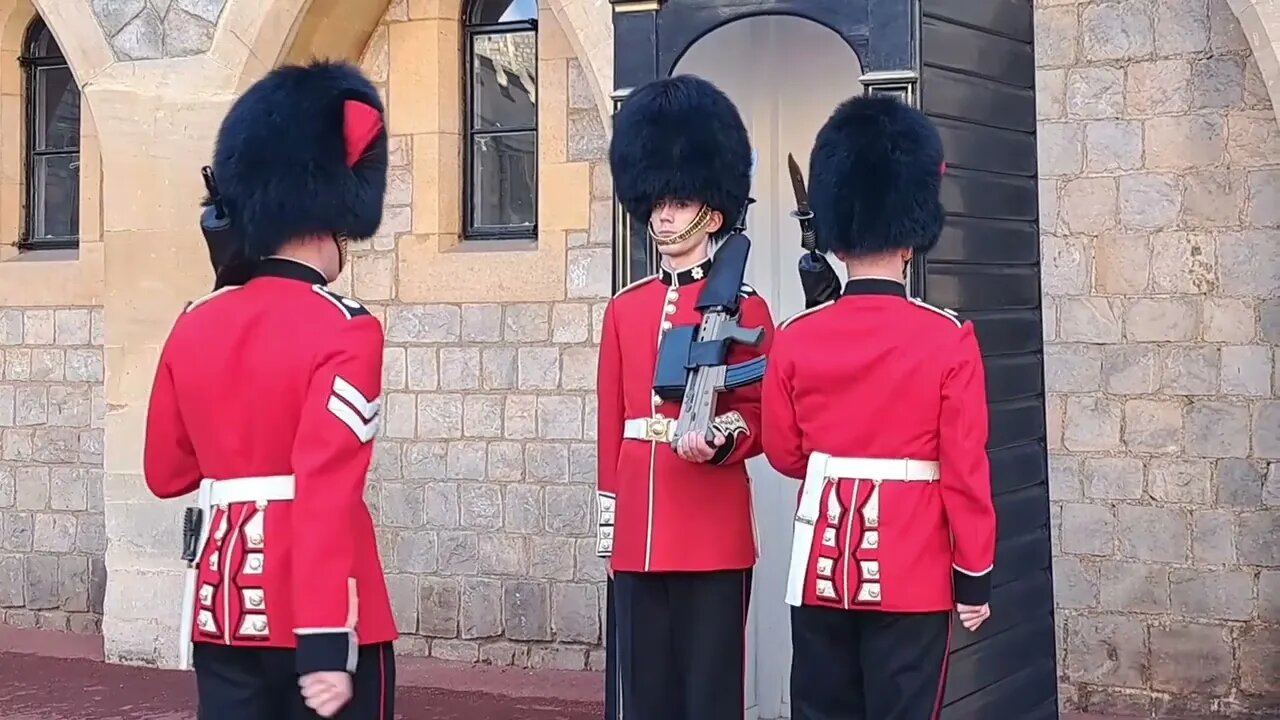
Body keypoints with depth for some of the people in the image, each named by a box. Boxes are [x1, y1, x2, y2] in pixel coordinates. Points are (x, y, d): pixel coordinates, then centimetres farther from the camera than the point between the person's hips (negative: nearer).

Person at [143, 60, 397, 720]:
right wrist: (328, 643, -23)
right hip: (317, 618, -6)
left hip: (223, 604, 6)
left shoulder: (193, 326, 7)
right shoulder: (343, 330, -12)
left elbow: (165, 473, 15)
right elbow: (327, 496, -21)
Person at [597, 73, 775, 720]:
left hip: (714, 535, -5)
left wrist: (718, 438, -24)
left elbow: (762, 415, -3)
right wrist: (608, 521, 12)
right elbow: (612, 423, 13)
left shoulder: (743, 308, -3)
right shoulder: (624, 308, 11)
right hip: (639, 534, 5)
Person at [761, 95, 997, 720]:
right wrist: (975, 575, 0)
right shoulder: (948, 340, -9)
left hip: (821, 567, 3)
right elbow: (965, 470, -8)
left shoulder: (795, 339, -1)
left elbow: (784, 453, 8)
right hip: (912, 573, -2)